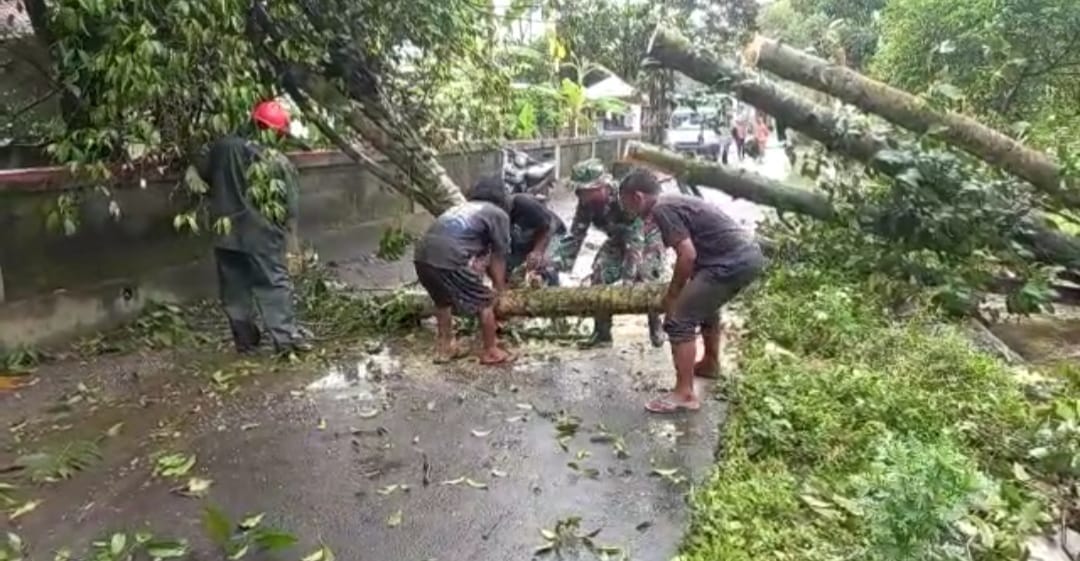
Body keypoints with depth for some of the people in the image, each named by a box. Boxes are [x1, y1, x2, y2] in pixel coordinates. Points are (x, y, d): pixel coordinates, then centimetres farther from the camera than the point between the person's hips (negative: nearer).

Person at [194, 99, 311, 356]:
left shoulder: (223, 148, -2)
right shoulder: (279, 162, -8)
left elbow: (202, 172, 14)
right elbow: (291, 204, -5)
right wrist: (285, 230, 10)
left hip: (227, 234, 3)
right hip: (263, 235, -3)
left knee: (234, 290, 12)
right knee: (274, 285, 3)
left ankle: (245, 339, 19)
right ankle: (286, 337, 0)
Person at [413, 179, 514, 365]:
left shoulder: (467, 207, 33)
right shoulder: (500, 215, 13)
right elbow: (498, 258, 15)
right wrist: (499, 289, 29)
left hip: (422, 254, 8)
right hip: (448, 258, -7)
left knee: (443, 301, 31)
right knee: (485, 303, 12)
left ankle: (444, 348, 40)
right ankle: (490, 352, 24)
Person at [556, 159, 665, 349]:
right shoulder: (586, 205, -20)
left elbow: (635, 241, -41)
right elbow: (575, 235, -14)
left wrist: (628, 277, -45)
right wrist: (559, 265, -21)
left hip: (648, 236, -6)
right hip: (619, 238, 6)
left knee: (644, 280, -19)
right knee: (599, 277, -8)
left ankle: (655, 326, 8)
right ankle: (601, 332, 4)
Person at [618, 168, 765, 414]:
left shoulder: (662, 209, -10)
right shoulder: (673, 202, 19)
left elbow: (688, 255, -17)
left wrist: (672, 295, -5)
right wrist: (680, 290, 25)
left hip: (732, 262, -10)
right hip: (749, 255, 10)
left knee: (679, 321, -7)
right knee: (705, 306, 32)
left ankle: (685, 394, -4)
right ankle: (710, 364, 50)